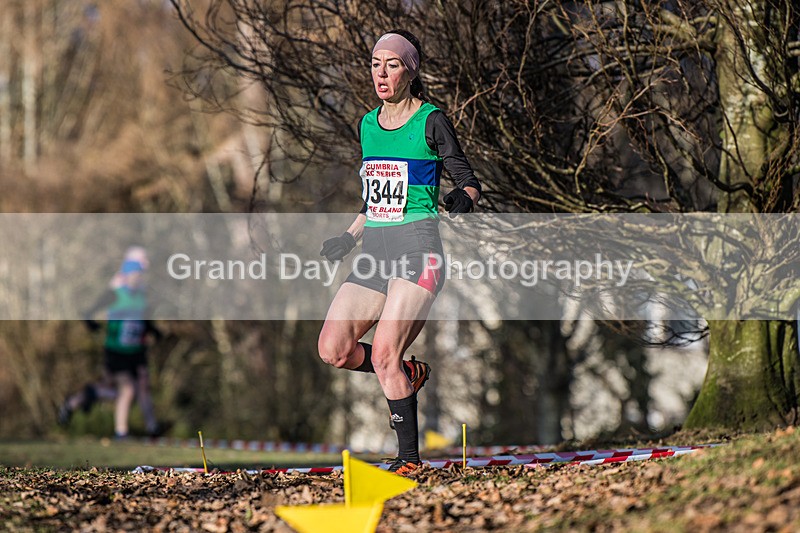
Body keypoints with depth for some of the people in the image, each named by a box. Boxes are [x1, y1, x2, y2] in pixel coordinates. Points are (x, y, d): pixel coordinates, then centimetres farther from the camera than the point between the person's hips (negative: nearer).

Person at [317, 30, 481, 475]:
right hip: (376, 251, 7)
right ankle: (411, 373, 20)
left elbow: (471, 184, -3)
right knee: (334, 350, -6)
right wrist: (350, 237, 16)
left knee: (384, 355, -16)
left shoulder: (431, 122, -4)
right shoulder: (368, 124, 15)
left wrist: (463, 198, -25)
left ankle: (409, 457, -4)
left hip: (418, 247, -7)